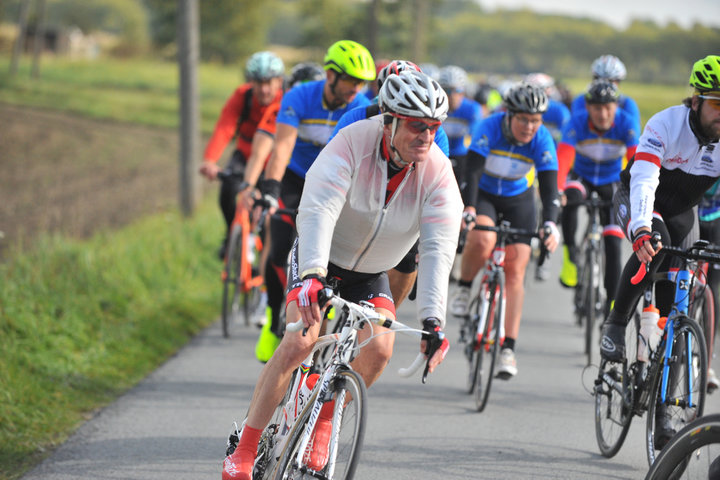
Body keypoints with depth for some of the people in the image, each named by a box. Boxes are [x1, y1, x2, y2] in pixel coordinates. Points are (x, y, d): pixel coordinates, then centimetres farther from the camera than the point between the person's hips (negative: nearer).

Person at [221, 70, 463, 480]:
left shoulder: (438, 173, -21)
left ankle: (325, 420, 7)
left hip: (371, 276, 3)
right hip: (320, 259, -3)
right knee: (301, 341, -23)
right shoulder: (354, 144, -28)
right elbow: (318, 210, -39)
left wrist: (433, 320, -41)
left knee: (379, 349, -20)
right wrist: (312, 275, -55)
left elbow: (439, 248, -29)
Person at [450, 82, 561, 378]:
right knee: (482, 240, -34)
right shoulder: (490, 128, -26)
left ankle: (508, 349, -7)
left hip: (518, 200, 2)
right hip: (483, 195, -2)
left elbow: (549, 186, -26)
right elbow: (472, 172, -33)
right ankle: (464, 289, -4)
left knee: (515, 271, -9)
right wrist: (468, 210, -48)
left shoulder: (542, 140, -21)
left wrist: (550, 223, -42)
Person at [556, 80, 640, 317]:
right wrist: (556, 191, -54)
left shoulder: (626, 124, -25)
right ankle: (570, 255, -19)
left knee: (613, 244, -8)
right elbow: (563, 157, -38)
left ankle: (612, 302, 2)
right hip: (581, 177, -1)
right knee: (571, 199, -37)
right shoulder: (577, 123, -27)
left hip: (612, 182, 1)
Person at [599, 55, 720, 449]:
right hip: (635, 199, -3)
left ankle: (661, 411, 2)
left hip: (681, 211, 3)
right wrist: (641, 230, -58)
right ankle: (615, 326, -17)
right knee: (654, 245, -39)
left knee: (675, 311, -4)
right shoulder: (665, 126, -31)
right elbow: (643, 181, -41)